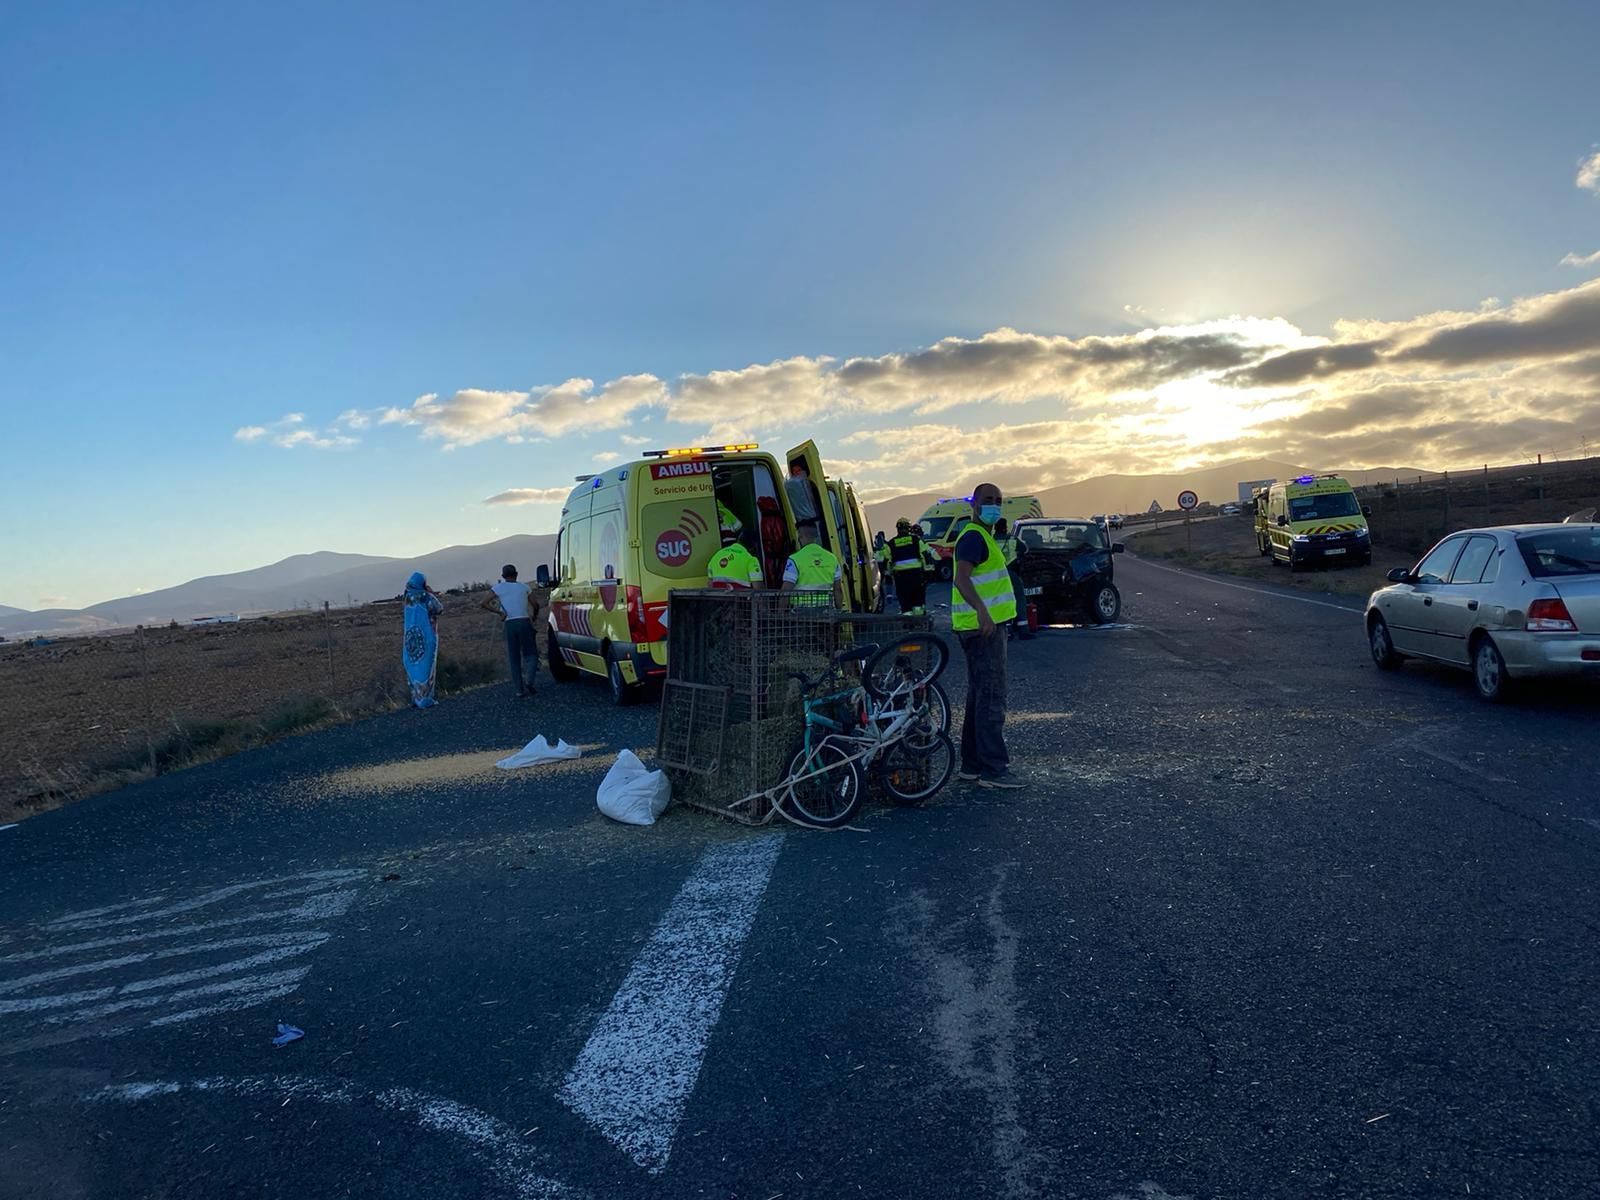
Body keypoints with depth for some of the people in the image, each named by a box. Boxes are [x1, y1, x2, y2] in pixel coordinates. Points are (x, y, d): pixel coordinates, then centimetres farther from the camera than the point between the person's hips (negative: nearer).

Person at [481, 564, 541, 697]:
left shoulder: (498, 588, 8)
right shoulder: (524, 587, 11)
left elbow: (483, 604, 0)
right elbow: (536, 605, 8)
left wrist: (499, 612, 6)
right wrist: (534, 617, 25)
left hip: (510, 624, 1)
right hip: (525, 622, 0)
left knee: (514, 658, 8)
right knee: (531, 653, 7)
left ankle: (518, 689, 5)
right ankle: (529, 680, -15)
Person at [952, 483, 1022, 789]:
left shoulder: (982, 537, 20)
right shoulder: (974, 537, -14)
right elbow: (962, 579, -29)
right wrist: (981, 610, -43)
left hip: (985, 626, 11)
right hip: (982, 628, -11)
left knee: (979, 697, 14)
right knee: (991, 699, -10)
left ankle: (973, 764, 20)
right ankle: (993, 770, -8)